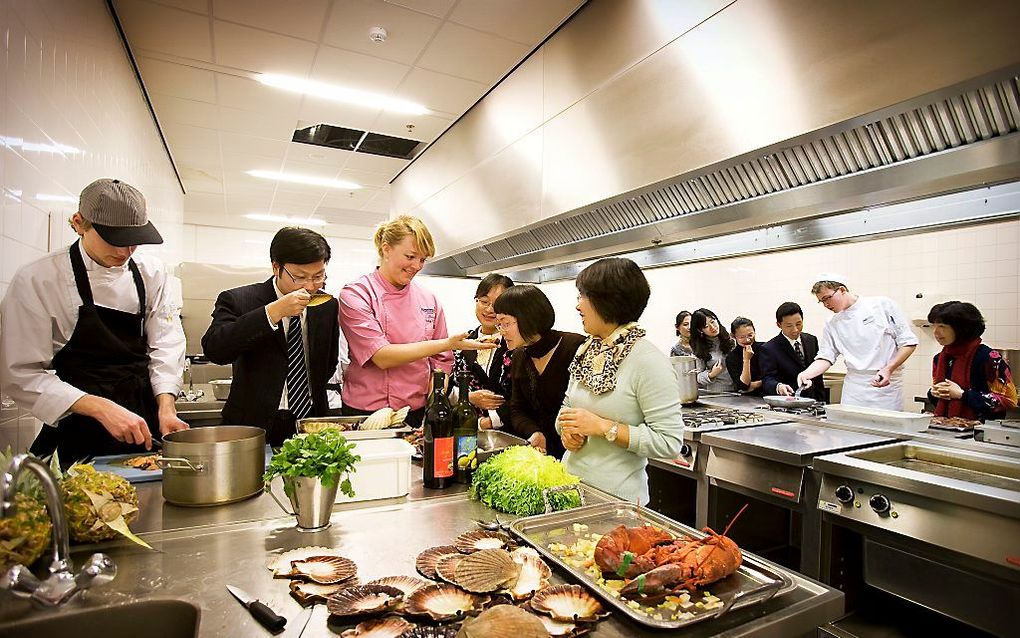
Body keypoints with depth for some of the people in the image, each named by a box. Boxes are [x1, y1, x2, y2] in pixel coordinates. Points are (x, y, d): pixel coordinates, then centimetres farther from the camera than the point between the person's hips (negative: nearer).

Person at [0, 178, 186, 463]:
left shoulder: (152, 272, 0)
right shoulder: (36, 280, -10)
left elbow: (166, 342, -3)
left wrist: (166, 407, -17)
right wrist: (101, 408, -23)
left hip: (147, 420, 3)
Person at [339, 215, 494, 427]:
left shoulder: (430, 300, 3)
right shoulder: (356, 294, -10)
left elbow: (441, 362, 5)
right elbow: (382, 357, -20)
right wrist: (448, 343, -24)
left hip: (418, 414, 3)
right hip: (366, 414, -3)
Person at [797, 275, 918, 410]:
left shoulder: (882, 305, -2)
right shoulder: (832, 325, 7)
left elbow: (909, 342, -1)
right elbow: (825, 358, 5)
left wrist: (888, 369, -13)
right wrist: (806, 374, -15)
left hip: (887, 384, -2)